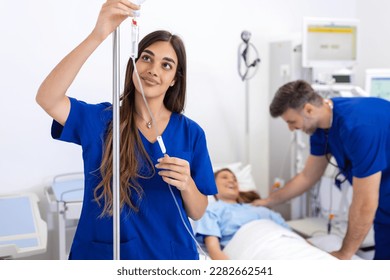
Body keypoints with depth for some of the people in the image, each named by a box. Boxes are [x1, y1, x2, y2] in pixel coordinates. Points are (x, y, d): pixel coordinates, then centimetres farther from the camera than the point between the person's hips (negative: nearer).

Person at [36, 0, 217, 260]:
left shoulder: (191, 133, -4)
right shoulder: (100, 119, -7)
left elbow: (197, 213, 0)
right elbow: (46, 98, -25)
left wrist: (186, 185, -22)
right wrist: (98, 35, -33)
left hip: (170, 255, 1)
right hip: (103, 254, 0)